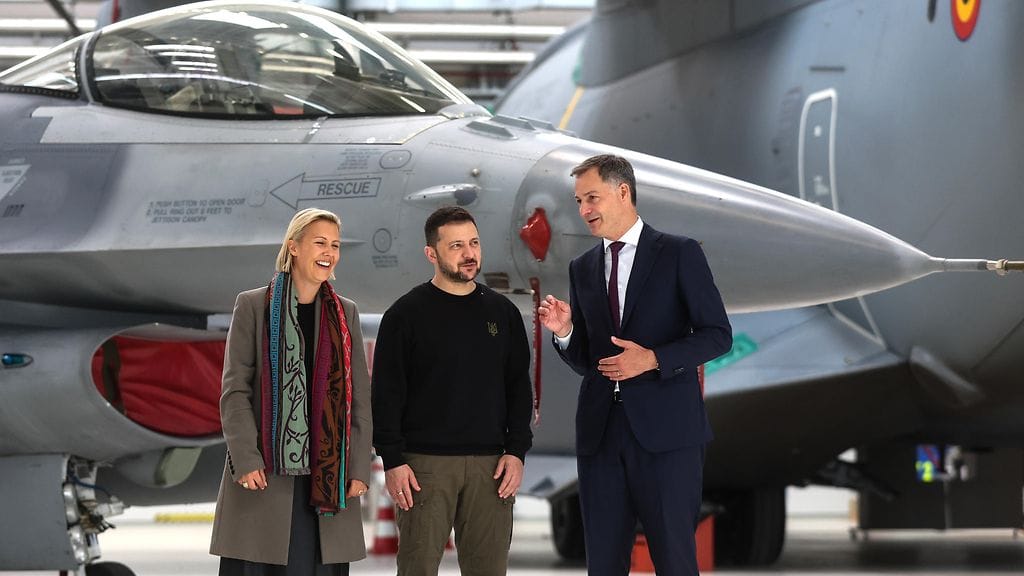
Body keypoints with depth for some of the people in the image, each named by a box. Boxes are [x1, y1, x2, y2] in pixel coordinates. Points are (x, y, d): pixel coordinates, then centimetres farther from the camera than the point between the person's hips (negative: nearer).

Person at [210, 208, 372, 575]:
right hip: (265, 474, -3)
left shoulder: (345, 314, 12)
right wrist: (245, 459, -12)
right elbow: (234, 390, -2)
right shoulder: (253, 306, 3)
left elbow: (360, 397, 10)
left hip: (327, 475, 3)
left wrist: (359, 467, 1)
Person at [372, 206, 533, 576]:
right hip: (425, 463, -3)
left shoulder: (502, 312, 12)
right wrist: (392, 461, -9)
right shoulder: (406, 315, 1)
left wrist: (517, 451, 3)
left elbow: (519, 388, 13)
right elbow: (386, 393, -2)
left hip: (490, 464, 3)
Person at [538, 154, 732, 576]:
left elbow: (717, 334, -3)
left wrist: (653, 359, -15)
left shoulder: (679, 254, 0)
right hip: (600, 431, 5)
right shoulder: (582, 269, 15)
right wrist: (565, 332, -3)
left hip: (665, 430, -5)